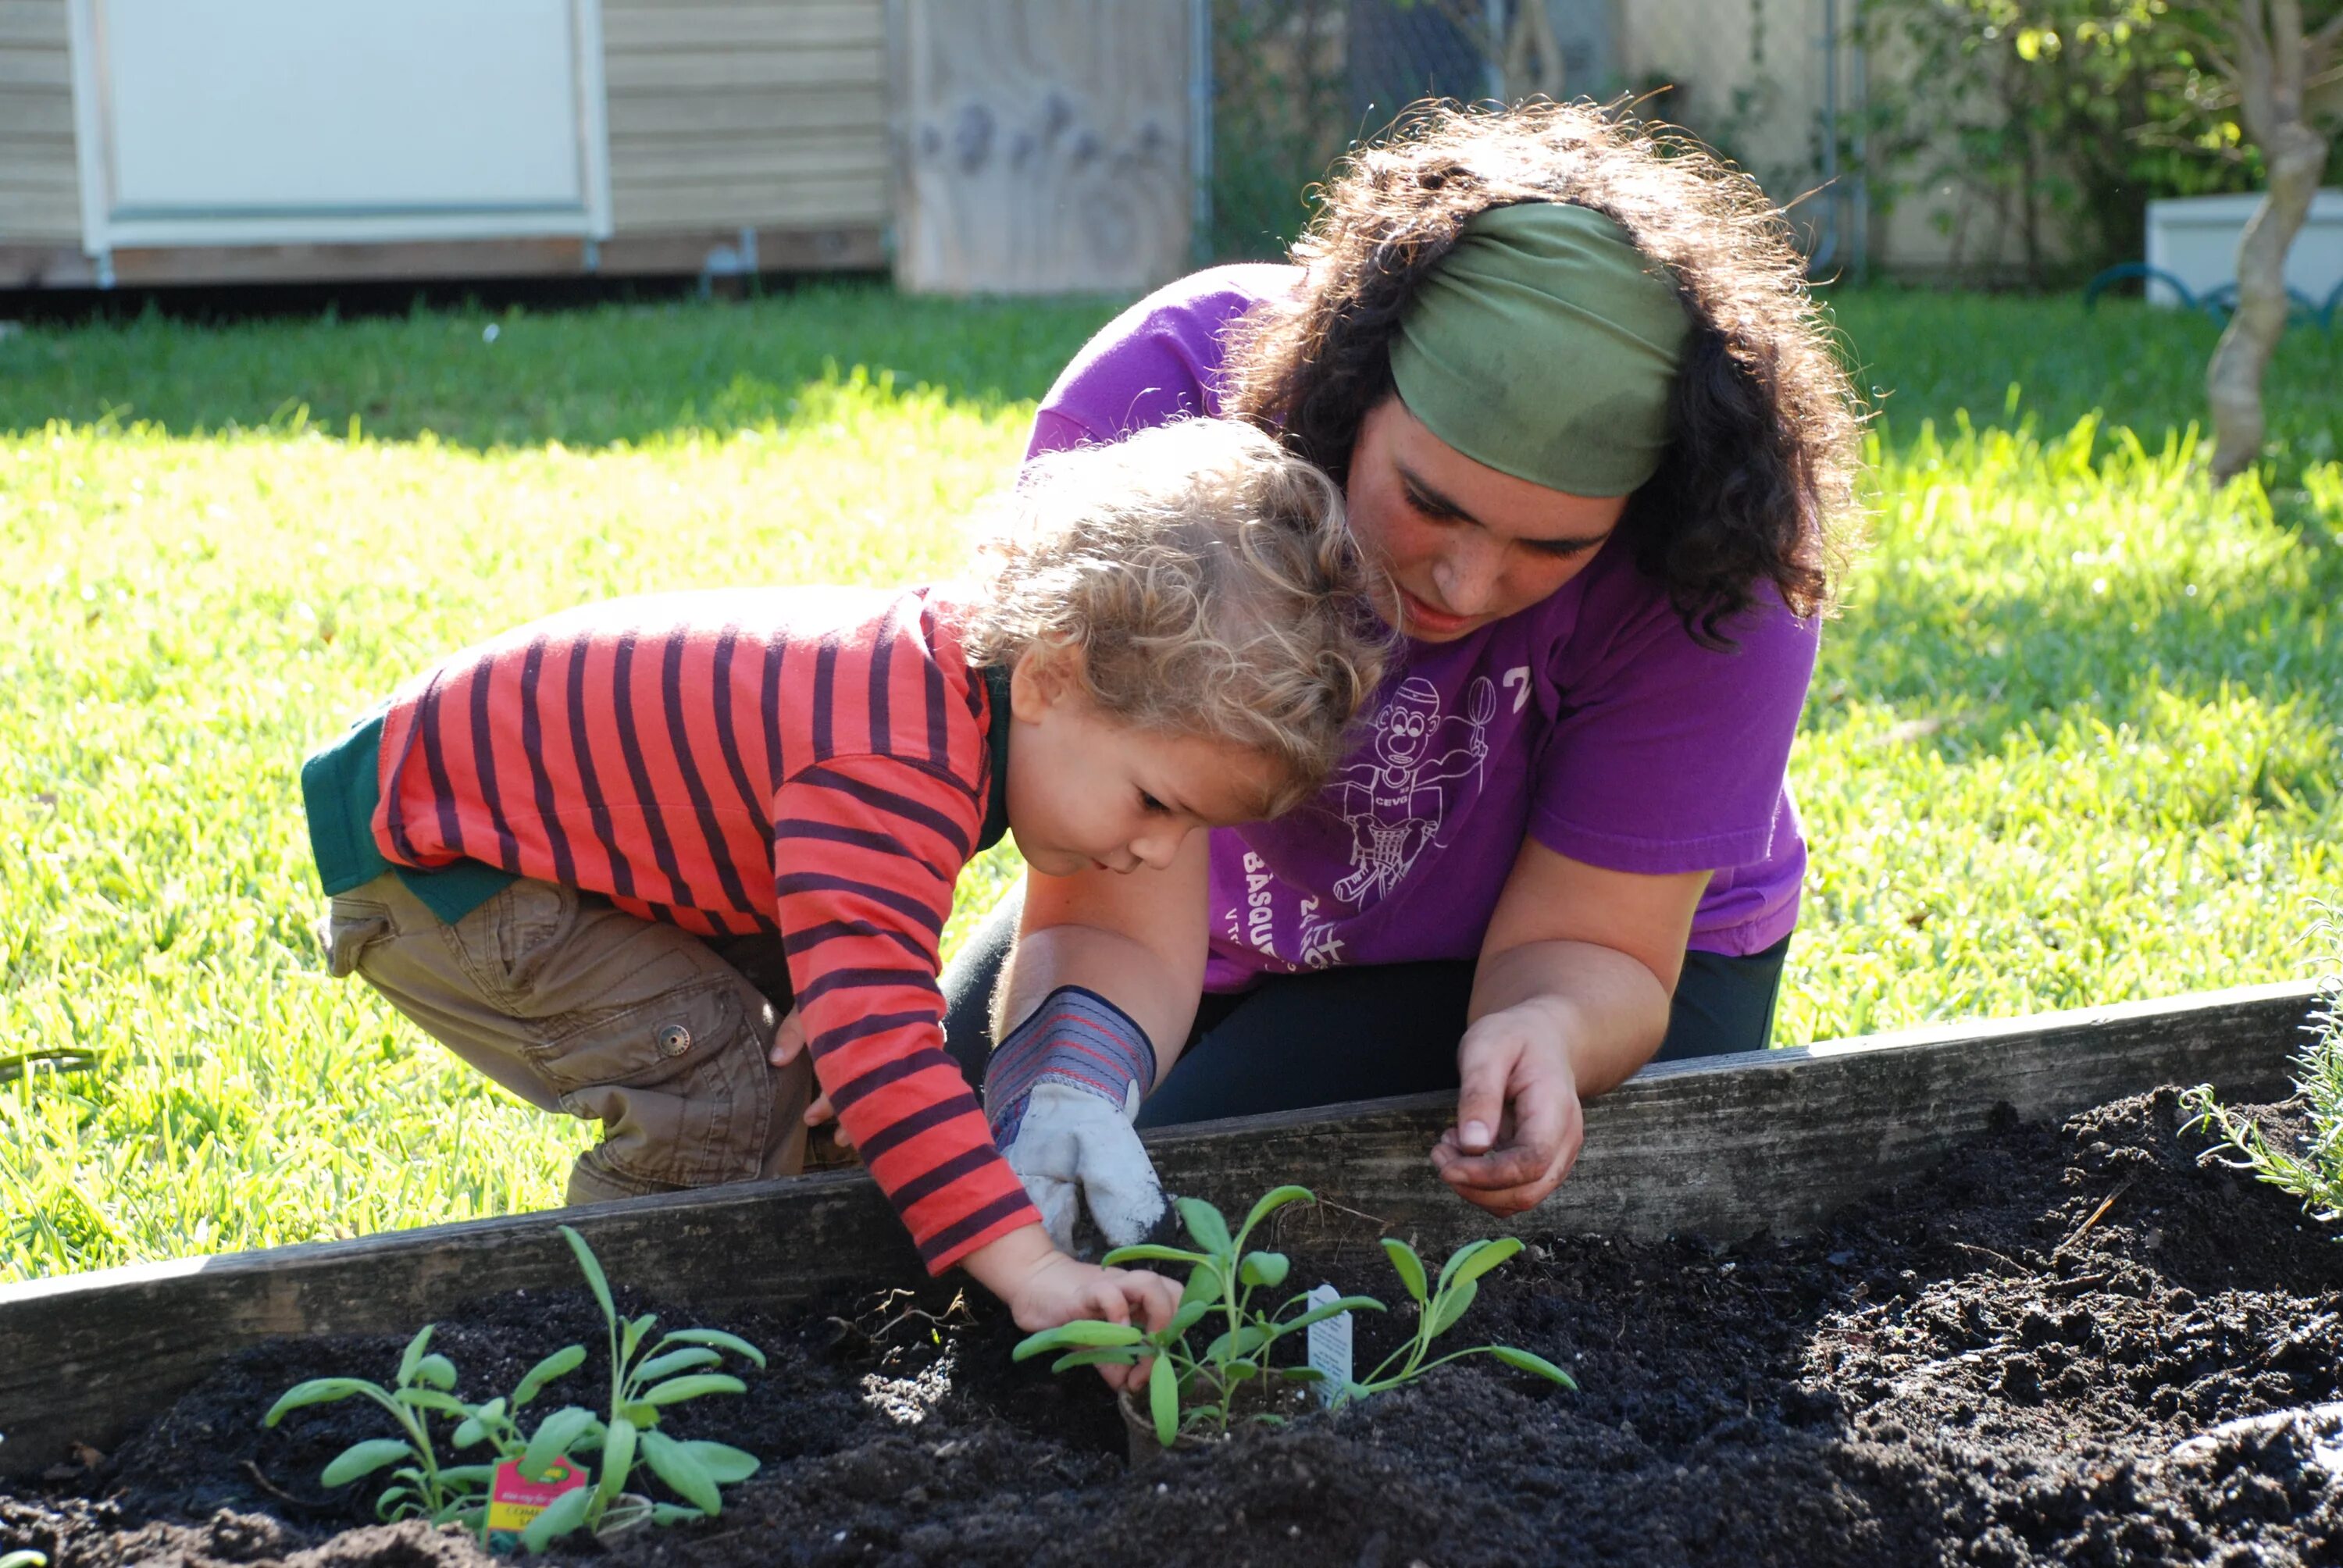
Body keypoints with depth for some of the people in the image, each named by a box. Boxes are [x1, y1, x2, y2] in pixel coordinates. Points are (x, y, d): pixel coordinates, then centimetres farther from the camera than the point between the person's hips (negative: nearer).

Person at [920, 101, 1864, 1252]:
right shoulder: (1147, 412, -34)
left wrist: (1548, 1032, -50)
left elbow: (1589, 940, -26)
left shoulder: (1714, 568, -33)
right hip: (1233, 926, 2)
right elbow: (1111, 916, -35)